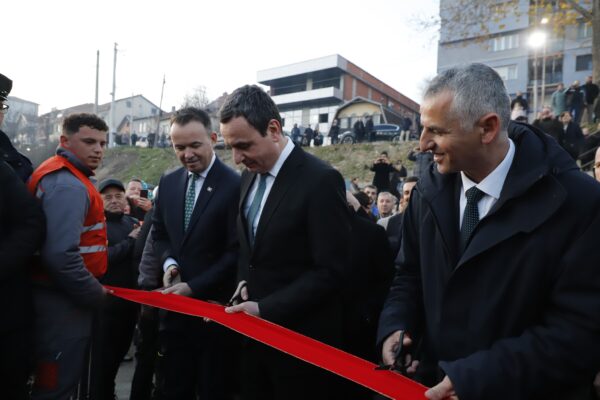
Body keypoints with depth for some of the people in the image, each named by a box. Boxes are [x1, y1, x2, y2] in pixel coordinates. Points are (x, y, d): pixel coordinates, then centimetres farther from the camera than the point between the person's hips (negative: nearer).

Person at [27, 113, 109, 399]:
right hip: (63, 302, -10)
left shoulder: (65, 176, 13)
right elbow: (61, 255, -30)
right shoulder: (69, 185, -20)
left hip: (61, 296, 10)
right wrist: (96, 294, -16)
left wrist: (92, 290, 13)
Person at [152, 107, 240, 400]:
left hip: (214, 306, -5)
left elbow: (236, 251, -15)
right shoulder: (168, 182, 6)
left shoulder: (235, 185, -14)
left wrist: (194, 286, -16)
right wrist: (169, 263, -5)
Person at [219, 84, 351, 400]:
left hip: (300, 337, -6)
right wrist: (245, 281, 0)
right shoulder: (249, 176, 5)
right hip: (254, 330, 7)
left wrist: (266, 309, -20)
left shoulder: (320, 179, -18)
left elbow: (330, 271, -19)